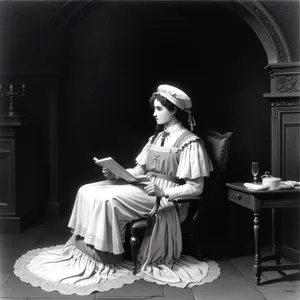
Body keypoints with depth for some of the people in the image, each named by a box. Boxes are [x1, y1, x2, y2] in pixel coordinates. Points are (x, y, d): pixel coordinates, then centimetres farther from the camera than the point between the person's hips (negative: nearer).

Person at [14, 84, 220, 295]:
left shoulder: (190, 142, -10)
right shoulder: (156, 138, 16)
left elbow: (196, 188, -15)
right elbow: (139, 170, 15)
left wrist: (163, 192, -27)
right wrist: (116, 174, -3)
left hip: (166, 198, -8)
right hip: (144, 186, 8)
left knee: (108, 200, -27)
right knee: (88, 191, -8)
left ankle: (103, 257, -11)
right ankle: (83, 247, -8)